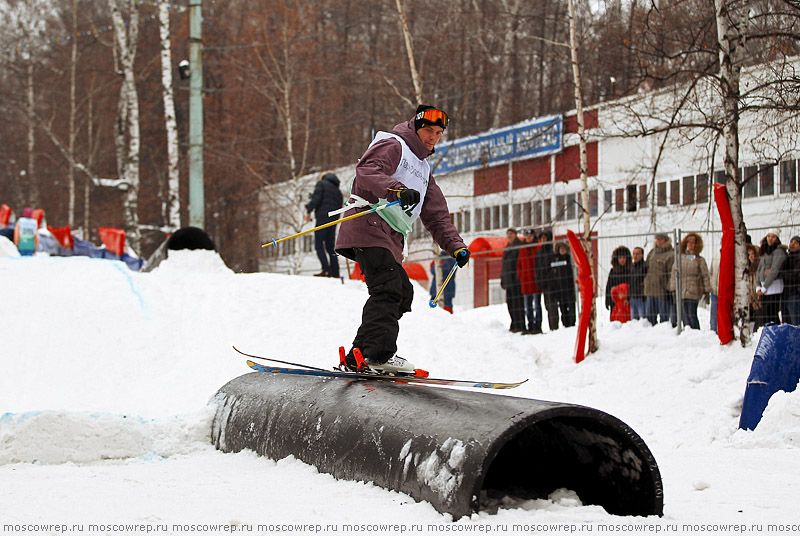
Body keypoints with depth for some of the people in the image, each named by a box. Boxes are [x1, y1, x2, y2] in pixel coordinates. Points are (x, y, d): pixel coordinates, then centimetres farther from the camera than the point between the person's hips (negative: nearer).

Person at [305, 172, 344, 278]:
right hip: (333, 221, 7)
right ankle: (335, 272, 1)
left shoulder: (321, 183, 6)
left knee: (319, 245, -8)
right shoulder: (337, 191, 25)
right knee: (330, 246, 10)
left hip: (322, 217, -7)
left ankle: (326, 269, -23)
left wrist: (309, 211, -5)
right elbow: (339, 207, 19)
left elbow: (316, 198, -9)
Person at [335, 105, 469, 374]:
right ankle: (378, 352, -32)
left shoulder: (423, 170, 30)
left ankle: (360, 356, -4)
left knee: (402, 293, -1)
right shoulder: (392, 146, 2)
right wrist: (397, 190, -33)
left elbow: (437, 216, 28)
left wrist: (456, 246, 15)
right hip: (369, 226, -9)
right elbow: (367, 171, -18)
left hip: (391, 238, 9)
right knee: (388, 289, -22)